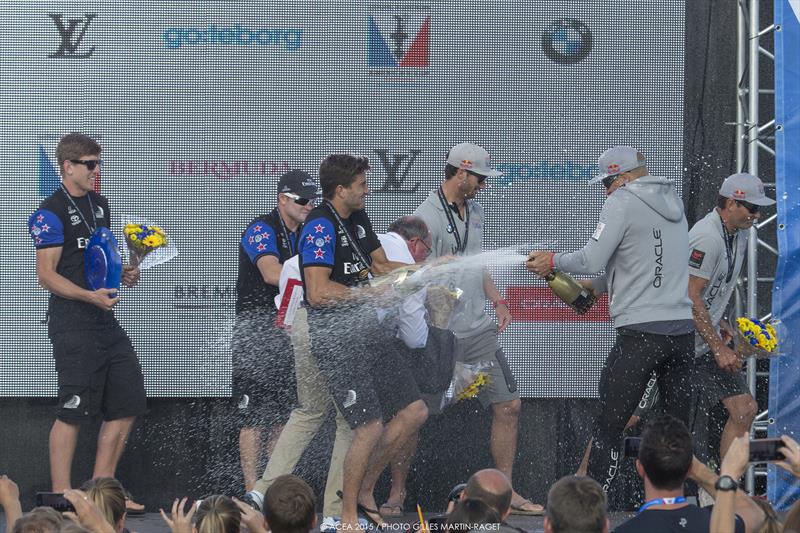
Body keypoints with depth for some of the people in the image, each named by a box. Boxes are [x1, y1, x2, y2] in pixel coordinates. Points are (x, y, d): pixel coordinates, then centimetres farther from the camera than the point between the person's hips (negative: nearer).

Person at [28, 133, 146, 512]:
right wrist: (90, 296, -25)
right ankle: (61, 496, -3)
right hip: (72, 321, -9)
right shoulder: (51, 213, -9)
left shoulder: (99, 204, 16)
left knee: (127, 405, 7)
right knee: (74, 410, -8)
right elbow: (46, 275, -13)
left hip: (106, 319, 9)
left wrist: (123, 273, 8)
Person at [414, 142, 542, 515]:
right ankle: (396, 493, 10)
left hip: (479, 330, 8)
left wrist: (497, 300, 13)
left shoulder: (474, 211, 14)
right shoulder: (427, 216, -13)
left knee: (508, 406, 7)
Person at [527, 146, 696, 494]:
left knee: (608, 428, -3)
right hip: (683, 329, 7)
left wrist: (554, 261, 7)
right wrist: (593, 287, 31)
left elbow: (593, 260, -10)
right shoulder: (672, 203, 18)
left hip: (641, 331, -7)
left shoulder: (623, 201, -5)